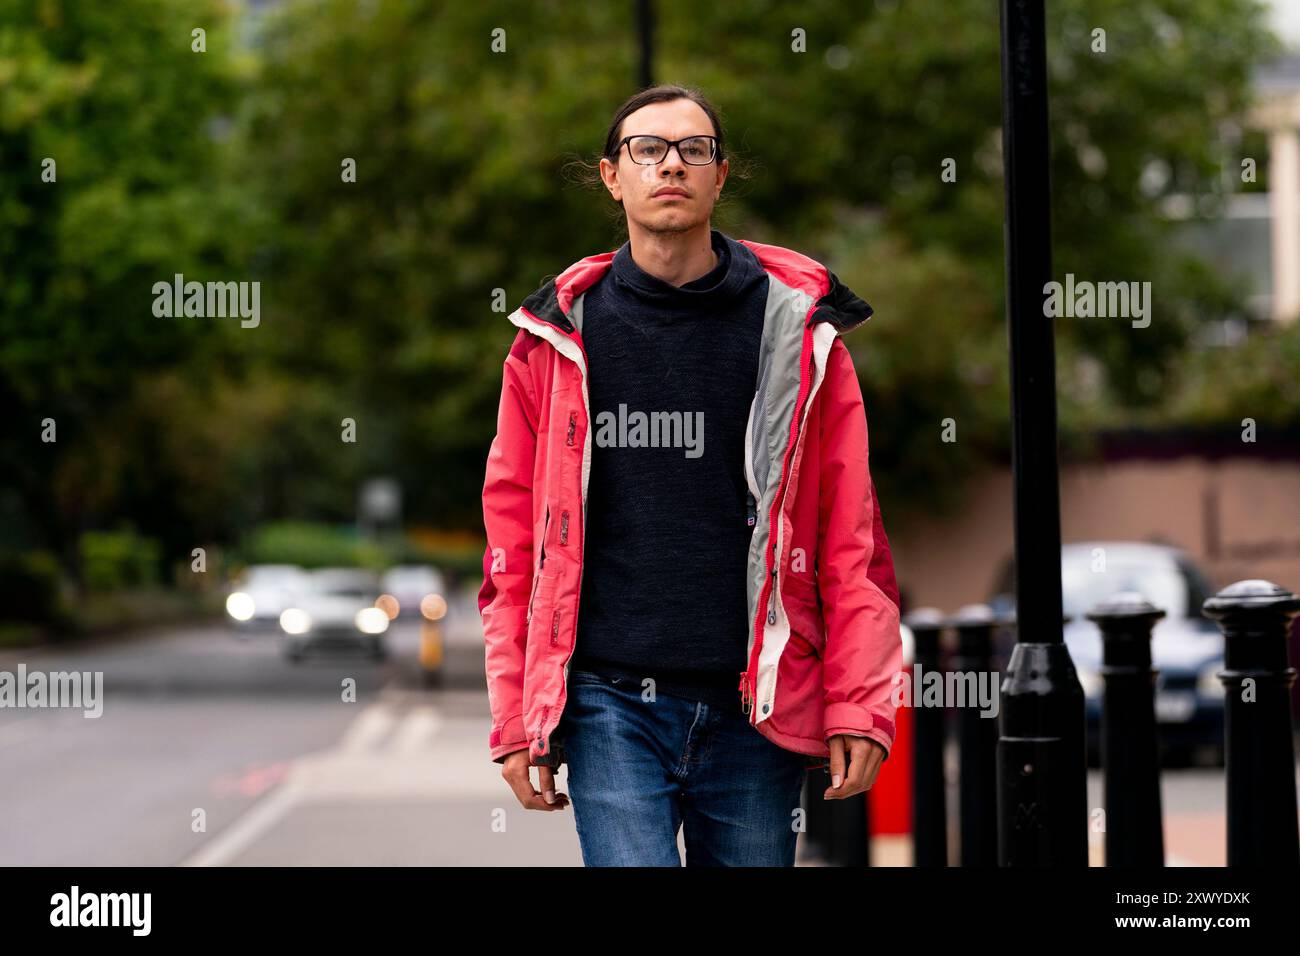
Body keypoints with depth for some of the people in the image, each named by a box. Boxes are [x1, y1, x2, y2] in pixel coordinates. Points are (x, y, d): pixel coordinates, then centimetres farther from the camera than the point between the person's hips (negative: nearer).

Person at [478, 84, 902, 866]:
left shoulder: (798, 328, 5)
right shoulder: (558, 336, 6)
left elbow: (853, 536, 4)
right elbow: (514, 531, 9)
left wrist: (859, 709, -3)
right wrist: (515, 719, 4)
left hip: (756, 708, 1)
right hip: (611, 699, -1)